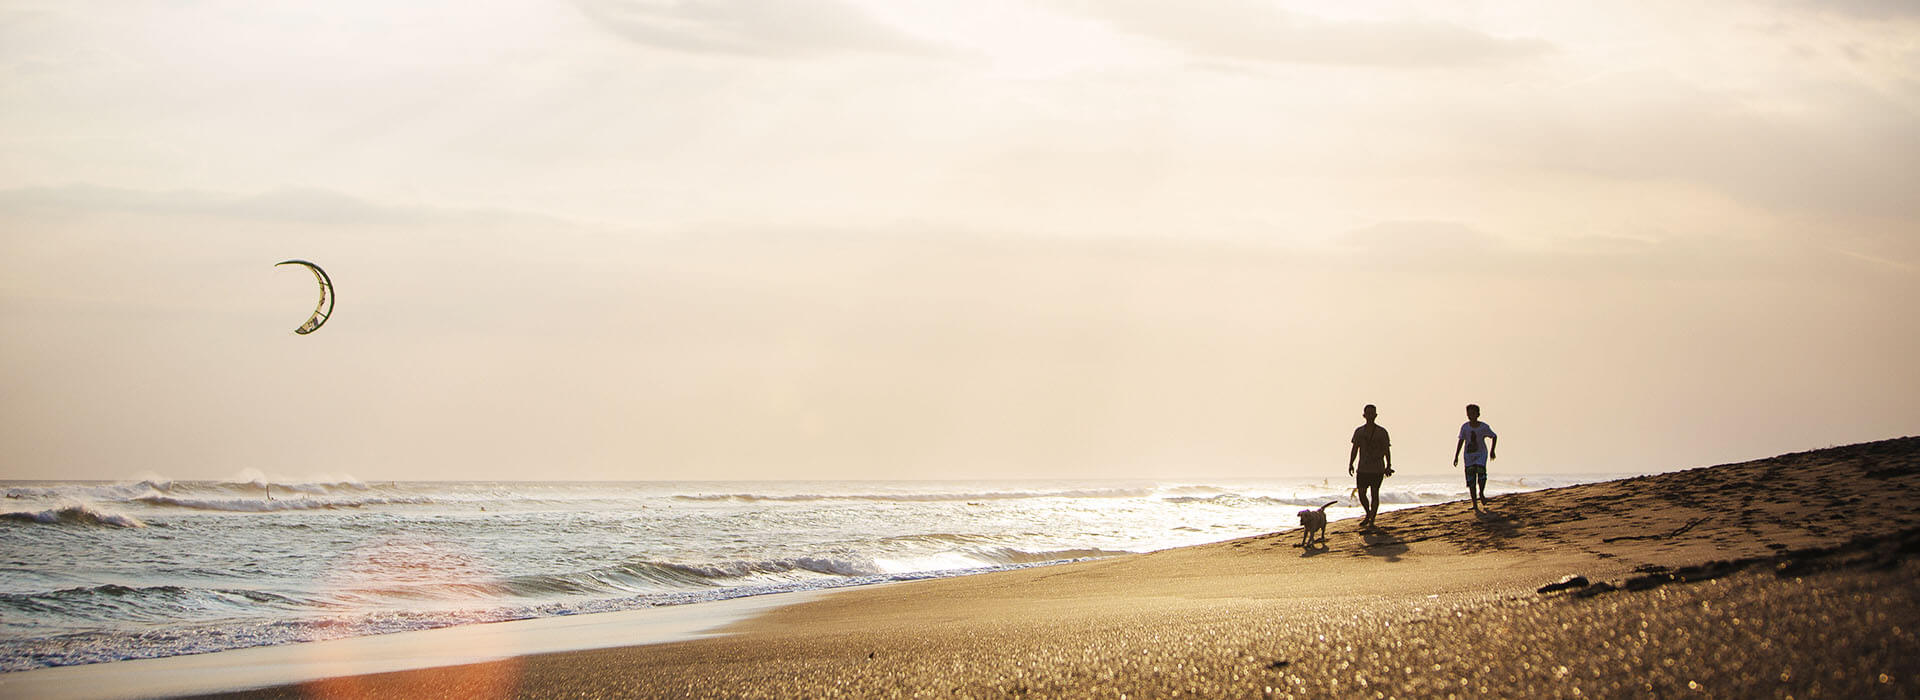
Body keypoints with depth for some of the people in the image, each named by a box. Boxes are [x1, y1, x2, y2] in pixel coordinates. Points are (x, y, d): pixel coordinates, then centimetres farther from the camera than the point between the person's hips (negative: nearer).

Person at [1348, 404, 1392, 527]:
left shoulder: (1382, 432, 3)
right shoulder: (1359, 431, 9)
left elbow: (1387, 450, 0)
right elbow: (1354, 449, 12)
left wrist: (1388, 466, -10)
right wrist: (1350, 464, 2)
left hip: (1377, 469, -2)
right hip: (1362, 468, 2)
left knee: (1374, 494, -2)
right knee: (1361, 493, -1)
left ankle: (1372, 520, 4)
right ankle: (1368, 514, 23)